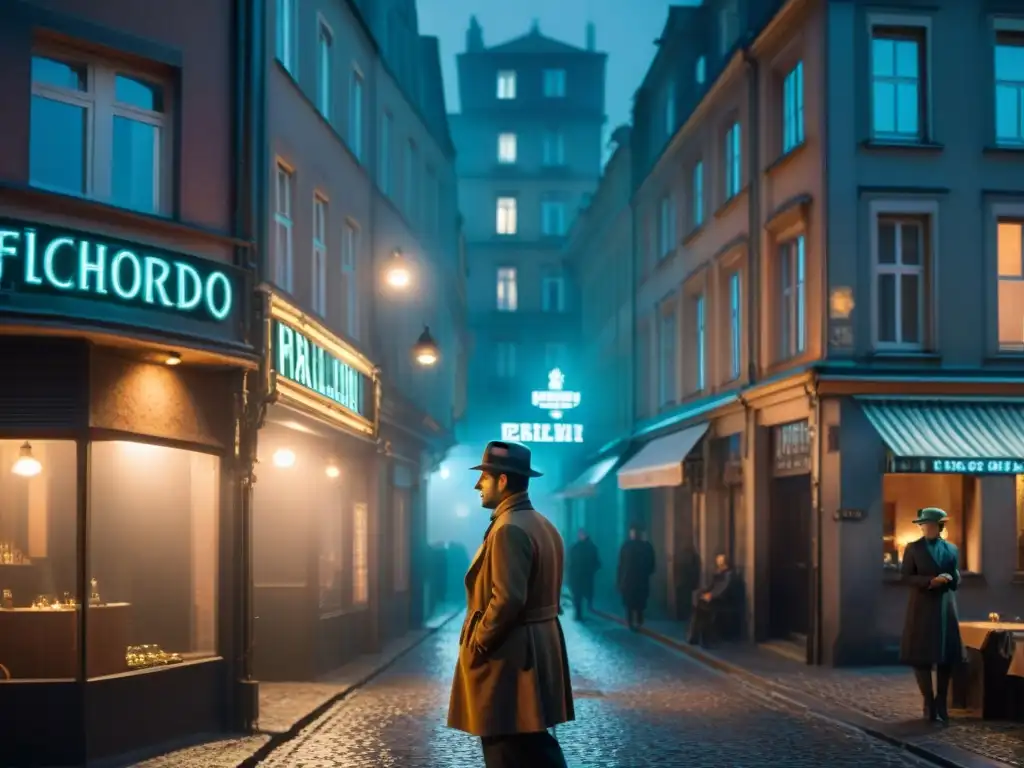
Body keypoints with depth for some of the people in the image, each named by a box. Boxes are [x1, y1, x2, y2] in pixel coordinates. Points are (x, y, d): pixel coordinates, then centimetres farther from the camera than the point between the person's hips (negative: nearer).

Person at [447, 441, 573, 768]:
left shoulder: (509, 530, -18)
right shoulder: (543, 525, 13)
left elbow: (507, 599, -26)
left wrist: (477, 643, -15)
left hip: (508, 655, -10)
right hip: (538, 648, 10)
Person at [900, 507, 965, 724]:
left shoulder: (952, 549, 9)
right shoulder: (913, 548, 0)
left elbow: (956, 578, 14)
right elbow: (906, 576, -5)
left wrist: (950, 579, -9)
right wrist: (930, 581, -18)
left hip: (945, 606, 3)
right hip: (922, 607, -3)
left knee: (947, 656, 3)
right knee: (921, 656, -3)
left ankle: (941, 704, 14)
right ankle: (929, 704, 7)